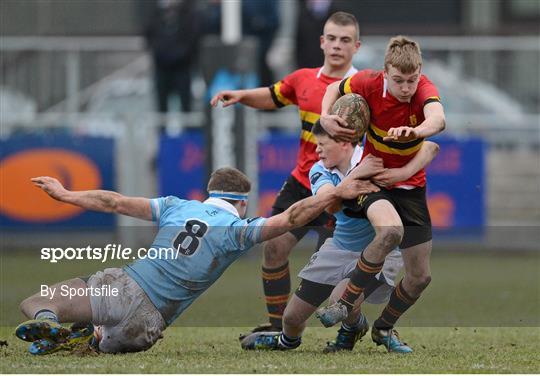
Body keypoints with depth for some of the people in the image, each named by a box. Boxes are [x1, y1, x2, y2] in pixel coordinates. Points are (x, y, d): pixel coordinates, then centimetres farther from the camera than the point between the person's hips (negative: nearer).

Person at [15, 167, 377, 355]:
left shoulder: (178, 207, 14)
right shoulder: (237, 229, 4)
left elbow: (116, 203, 17)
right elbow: (289, 219, -5)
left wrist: (65, 195, 30)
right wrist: (337, 194, -1)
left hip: (121, 284, 2)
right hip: (150, 316, -2)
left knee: (33, 303, 11)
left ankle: (46, 321, -28)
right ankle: (91, 338, -16)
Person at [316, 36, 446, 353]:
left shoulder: (424, 88, -21)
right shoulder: (369, 83, -17)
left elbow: (438, 118, -44)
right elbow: (335, 89, 6)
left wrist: (415, 131, -66)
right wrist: (325, 117, -14)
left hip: (410, 186, 2)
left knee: (420, 276, 3)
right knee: (390, 231, -36)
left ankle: (385, 328, 30)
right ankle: (346, 302, -21)